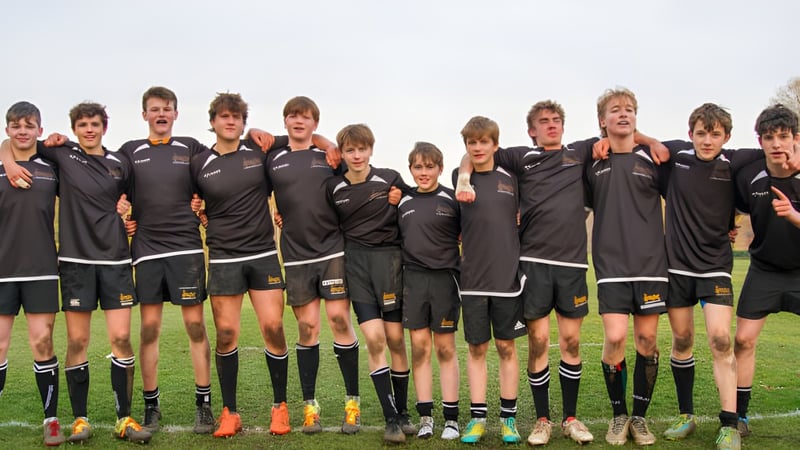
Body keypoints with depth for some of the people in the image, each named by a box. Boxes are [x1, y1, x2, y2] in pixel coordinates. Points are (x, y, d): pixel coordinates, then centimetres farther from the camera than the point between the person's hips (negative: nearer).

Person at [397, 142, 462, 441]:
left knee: (445, 347, 3)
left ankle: (451, 418, 11)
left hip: (444, 278, -3)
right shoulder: (402, 202, 10)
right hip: (412, 278, 3)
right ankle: (425, 417, 12)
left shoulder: (452, 200, -1)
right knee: (419, 346, 4)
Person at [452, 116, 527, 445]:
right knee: (476, 348, 6)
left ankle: (508, 418, 15)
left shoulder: (511, 179, 4)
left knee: (506, 347, 7)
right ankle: (477, 418, 14)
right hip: (472, 279, 0)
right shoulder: (459, 179, 3)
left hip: (508, 276, 0)